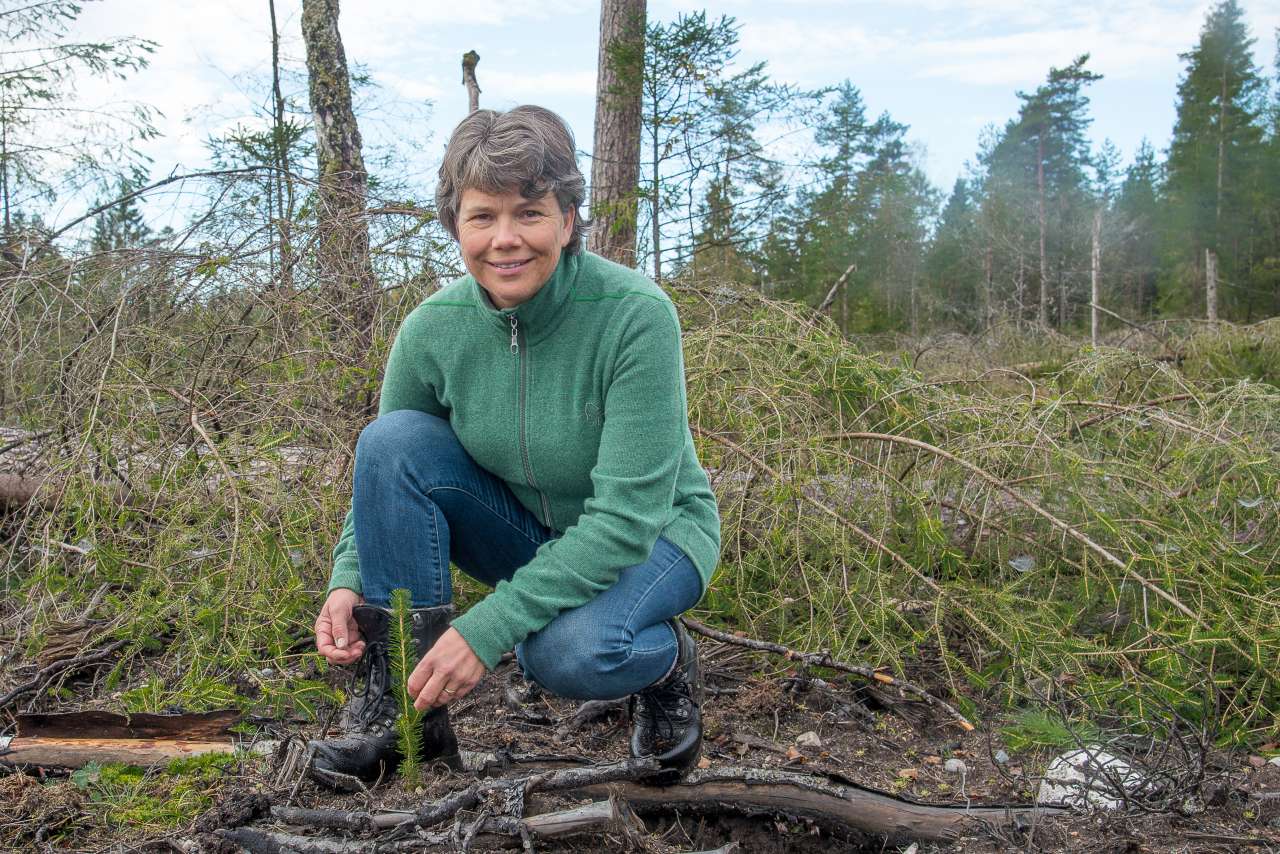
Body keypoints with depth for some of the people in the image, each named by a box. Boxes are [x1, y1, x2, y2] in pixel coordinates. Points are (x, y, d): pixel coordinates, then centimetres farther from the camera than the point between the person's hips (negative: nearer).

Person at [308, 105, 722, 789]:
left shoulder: (635, 314, -28)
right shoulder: (432, 329, -14)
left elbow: (628, 515, -30)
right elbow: (385, 474, 0)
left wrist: (486, 628, -33)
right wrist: (350, 579, -19)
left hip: (654, 535, -4)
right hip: (525, 530, 5)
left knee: (567, 651, -36)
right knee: (393, 438, -20)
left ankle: (665, 663, 2)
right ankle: (398, 709, -12)